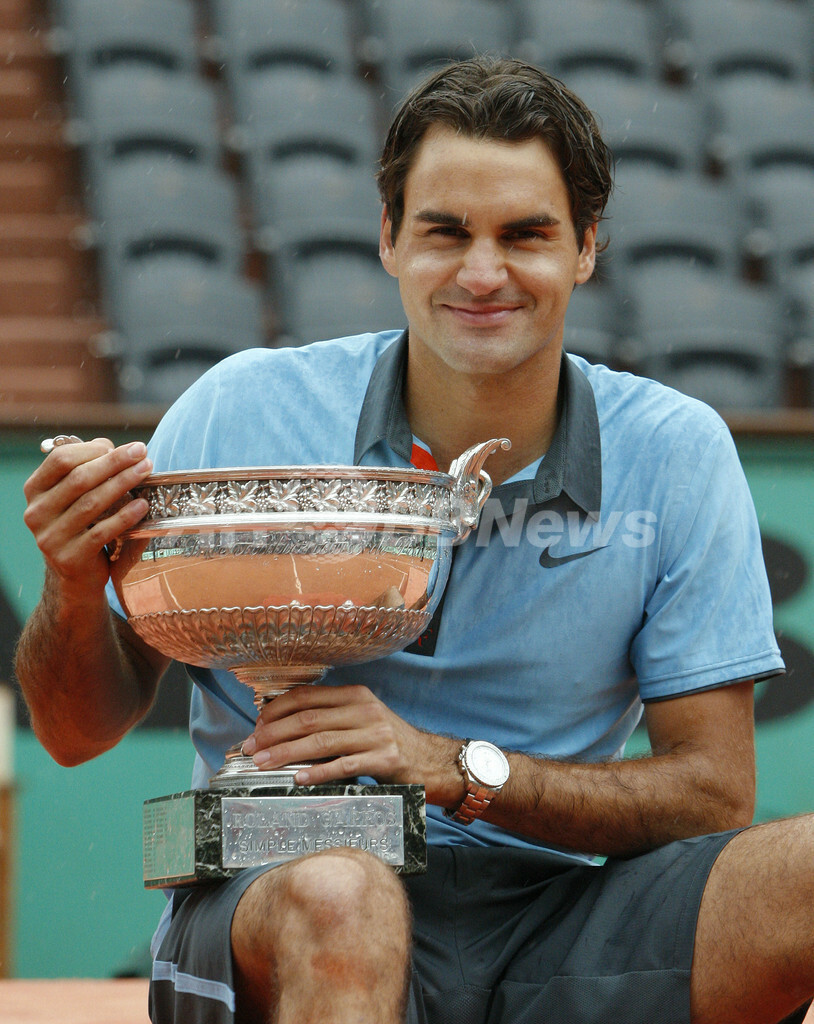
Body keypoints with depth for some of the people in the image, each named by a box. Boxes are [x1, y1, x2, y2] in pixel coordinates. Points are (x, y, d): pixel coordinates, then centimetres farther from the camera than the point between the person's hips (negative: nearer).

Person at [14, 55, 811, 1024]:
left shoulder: (676, 454, 1)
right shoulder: (245, 414, -2)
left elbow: (715, 795, 0)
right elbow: (78, 731, 6)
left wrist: (455, 767, -15)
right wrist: (75, 589, -18)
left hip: (558, 921, 3)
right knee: (339, 898, -40)